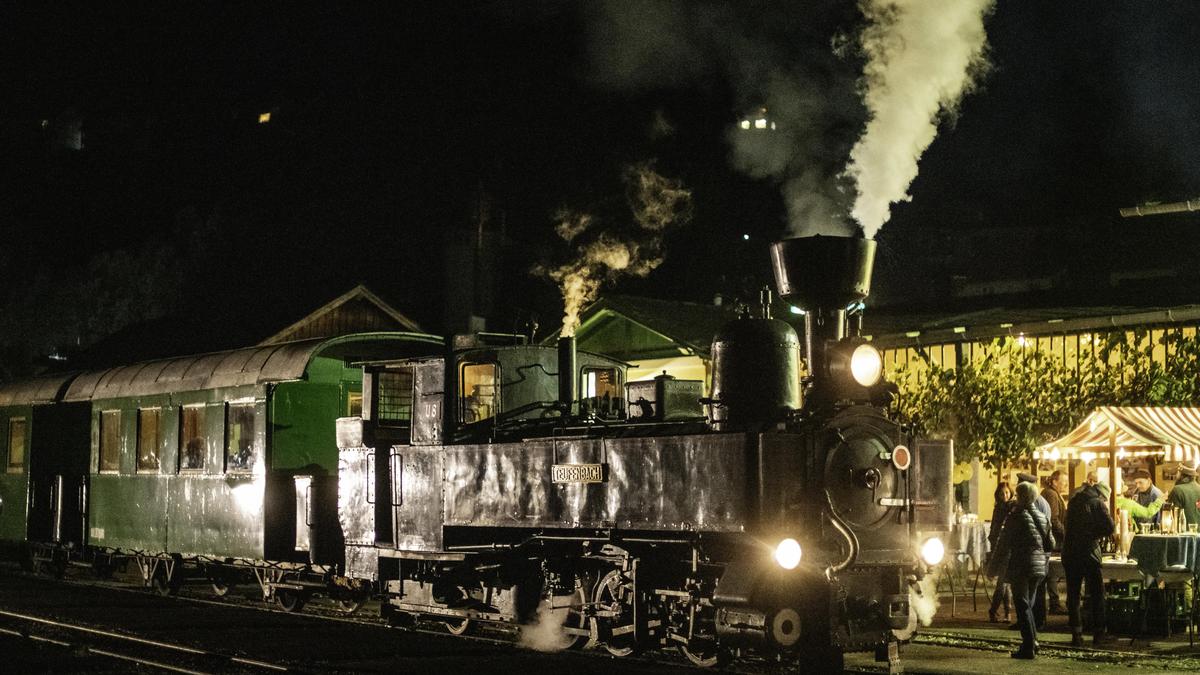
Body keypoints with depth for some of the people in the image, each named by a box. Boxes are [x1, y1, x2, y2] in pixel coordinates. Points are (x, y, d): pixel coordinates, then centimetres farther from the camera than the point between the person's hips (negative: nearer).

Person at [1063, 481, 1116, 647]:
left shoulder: (1073, 502, 12)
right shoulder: (1098, 503, -5)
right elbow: (1110, 528, -9)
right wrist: (1100, 534, 11)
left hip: (1069, 552, 4)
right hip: (1089, 552, -4)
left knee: (1073, 594, 8)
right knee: (1096, 593, 6)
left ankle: (1076, 634, 5)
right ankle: (1099, 633, 5)